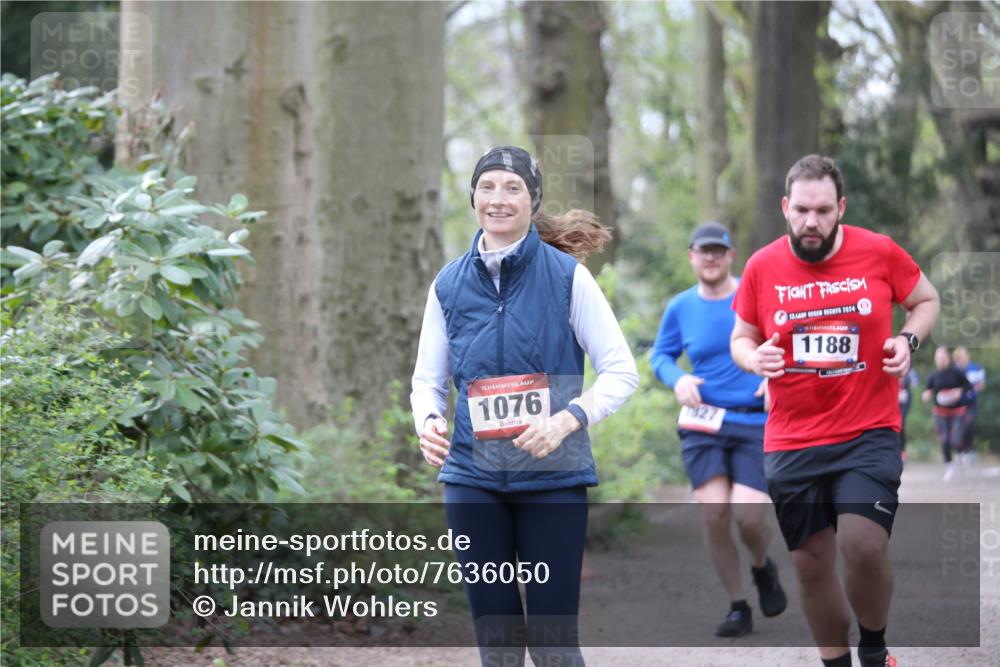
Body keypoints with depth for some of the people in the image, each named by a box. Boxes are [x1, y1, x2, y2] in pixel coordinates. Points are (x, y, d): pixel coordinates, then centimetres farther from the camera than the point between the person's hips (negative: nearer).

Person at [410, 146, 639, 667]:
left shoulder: (566, 276, -3)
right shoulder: (449, 285, 6)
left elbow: (621, 372, -3)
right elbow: (427, 380, 13)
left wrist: (567, 420, -19)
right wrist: (427, 421, -10)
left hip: (554, 477, -3)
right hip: (473, 480, 3)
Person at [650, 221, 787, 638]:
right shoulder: (680, 307, 6)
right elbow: (660, 355, 18)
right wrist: (677, 380, -3)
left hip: (756, 423, -2)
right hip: (703, 422, 2)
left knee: (748, 515, -14)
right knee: (713, 511, -13)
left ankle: (763, 568, 24)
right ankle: (737, 607, 4)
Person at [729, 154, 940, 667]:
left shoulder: (880, 253, -5)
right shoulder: (762, 267, -1)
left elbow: (927, 300, 12)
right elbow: (740, 338, 13)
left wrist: (908, 339, -8)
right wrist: (754, 358, -11)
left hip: (869, 433, -2)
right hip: (791, 442, 3)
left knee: (864, 547, -18)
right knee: (811, 563, 7)